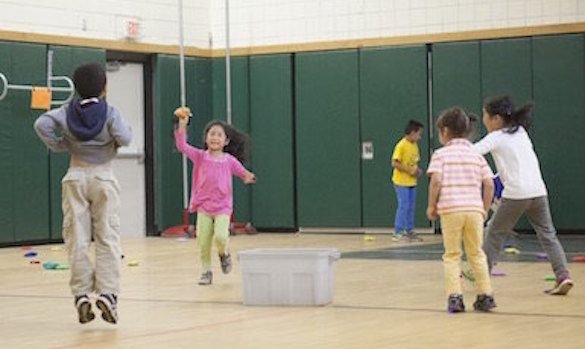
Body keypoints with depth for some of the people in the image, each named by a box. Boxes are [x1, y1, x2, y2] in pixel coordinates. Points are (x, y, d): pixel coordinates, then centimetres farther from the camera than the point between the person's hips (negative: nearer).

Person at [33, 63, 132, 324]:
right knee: (107, 238, 0)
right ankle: (107, 293, -10)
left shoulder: (67, 112, 2)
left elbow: (42, 124, -13)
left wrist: (58, 145, -1)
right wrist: (126, 128, 4)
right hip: (103, 177, -2)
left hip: (76, 177, 2)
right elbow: (124, 138, -17)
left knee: (77, 239, 4)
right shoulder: (109, 112, -6)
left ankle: (81, 295, 0)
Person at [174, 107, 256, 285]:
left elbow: (243, 173, 11)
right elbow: (182, 145, -9)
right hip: (203, 207, 1)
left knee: (220, 236, -20)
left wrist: (248, 176, -13)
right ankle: (206, 272, 17)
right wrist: (182, 124, -19)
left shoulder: (230, 160, 2)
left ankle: (224, 254, 13)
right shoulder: (200, 156, 0)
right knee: (203, 242, -1)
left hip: (222, 207, -1)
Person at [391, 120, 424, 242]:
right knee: (403, 206, -8)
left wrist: (417, 170, 0)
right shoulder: (401, 145, -15)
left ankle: (409, 231, 20)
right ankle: (397, 233, -2)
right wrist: (409, 170, -21)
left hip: (412, 182, 8)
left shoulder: (415, 145, 10)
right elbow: (395, 163, -19)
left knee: (411, 207, 11)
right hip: (401, 182, -8)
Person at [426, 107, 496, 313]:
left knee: (452, 255, 6)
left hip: (450, 210, -3)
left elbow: (436, 181, -11)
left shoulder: (440, 154, 2)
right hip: (474, 209, 3)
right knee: (476, 254, 14)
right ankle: (485, 295, 11)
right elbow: (489, 183, 4)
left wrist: (432, 205, 0)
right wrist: (485, 209, 13)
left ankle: (454, 296, -5)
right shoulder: (476, 156, 12)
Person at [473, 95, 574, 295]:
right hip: (538, 190, 6)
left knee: (494, 233, 7)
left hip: (515, 193, -6)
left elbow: (472, 152, -16)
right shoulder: (521, 132, 18)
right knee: (548, 235, 7)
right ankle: (563, 276, -5)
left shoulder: (496, 138, -2)